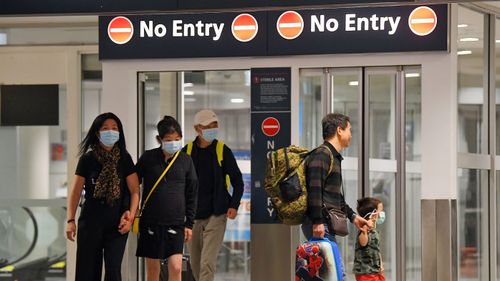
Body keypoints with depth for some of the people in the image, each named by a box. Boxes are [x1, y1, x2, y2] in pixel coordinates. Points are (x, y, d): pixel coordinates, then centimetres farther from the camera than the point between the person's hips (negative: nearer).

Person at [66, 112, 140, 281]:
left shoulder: (124, 159, 6)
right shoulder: (88, 159, 3)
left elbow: (134, 190, 3)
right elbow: (76, 192, 3)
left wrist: (131, 215, -10)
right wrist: (70, 220, -4)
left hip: (117, 222, 0)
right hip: (91, 221, 0)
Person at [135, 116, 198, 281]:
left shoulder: (185, 161, 2)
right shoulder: (148, 158, -1)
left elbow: (191, 195, 8)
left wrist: (189, 223, 5)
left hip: (175, 223, 0)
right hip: (150, 222, 0)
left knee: (176, 267, -10)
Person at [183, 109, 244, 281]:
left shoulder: (223, 151, -2)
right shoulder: (187, 151, 2)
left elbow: (237, 180, 5)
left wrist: (234, 205, -7)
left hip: (216, 215, -3)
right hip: (193, 215, 3)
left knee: (207, 263, -13)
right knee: (195, 264, 11)